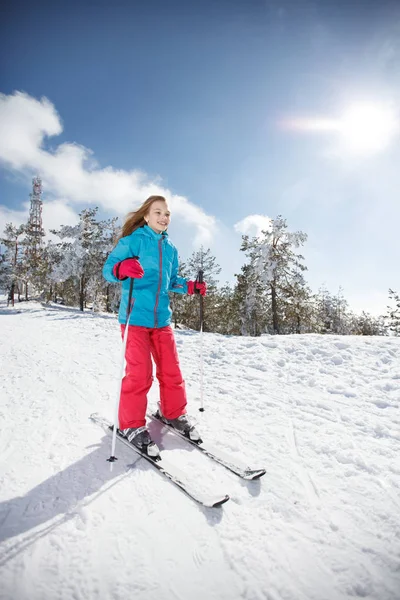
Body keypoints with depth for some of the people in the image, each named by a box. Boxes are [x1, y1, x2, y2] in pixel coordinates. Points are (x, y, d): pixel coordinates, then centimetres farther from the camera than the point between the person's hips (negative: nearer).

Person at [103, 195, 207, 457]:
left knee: (171, 370, 8)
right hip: (135, 316, -5)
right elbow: (108, 268, -11)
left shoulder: (170, 248, 14)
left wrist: (191, 286, 7)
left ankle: (175, 414, 28)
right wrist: (122, 268, -32)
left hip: (162, 318, 5)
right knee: (139, 373, -6)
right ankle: (132, 424, 13)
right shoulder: (133, 239, -3)